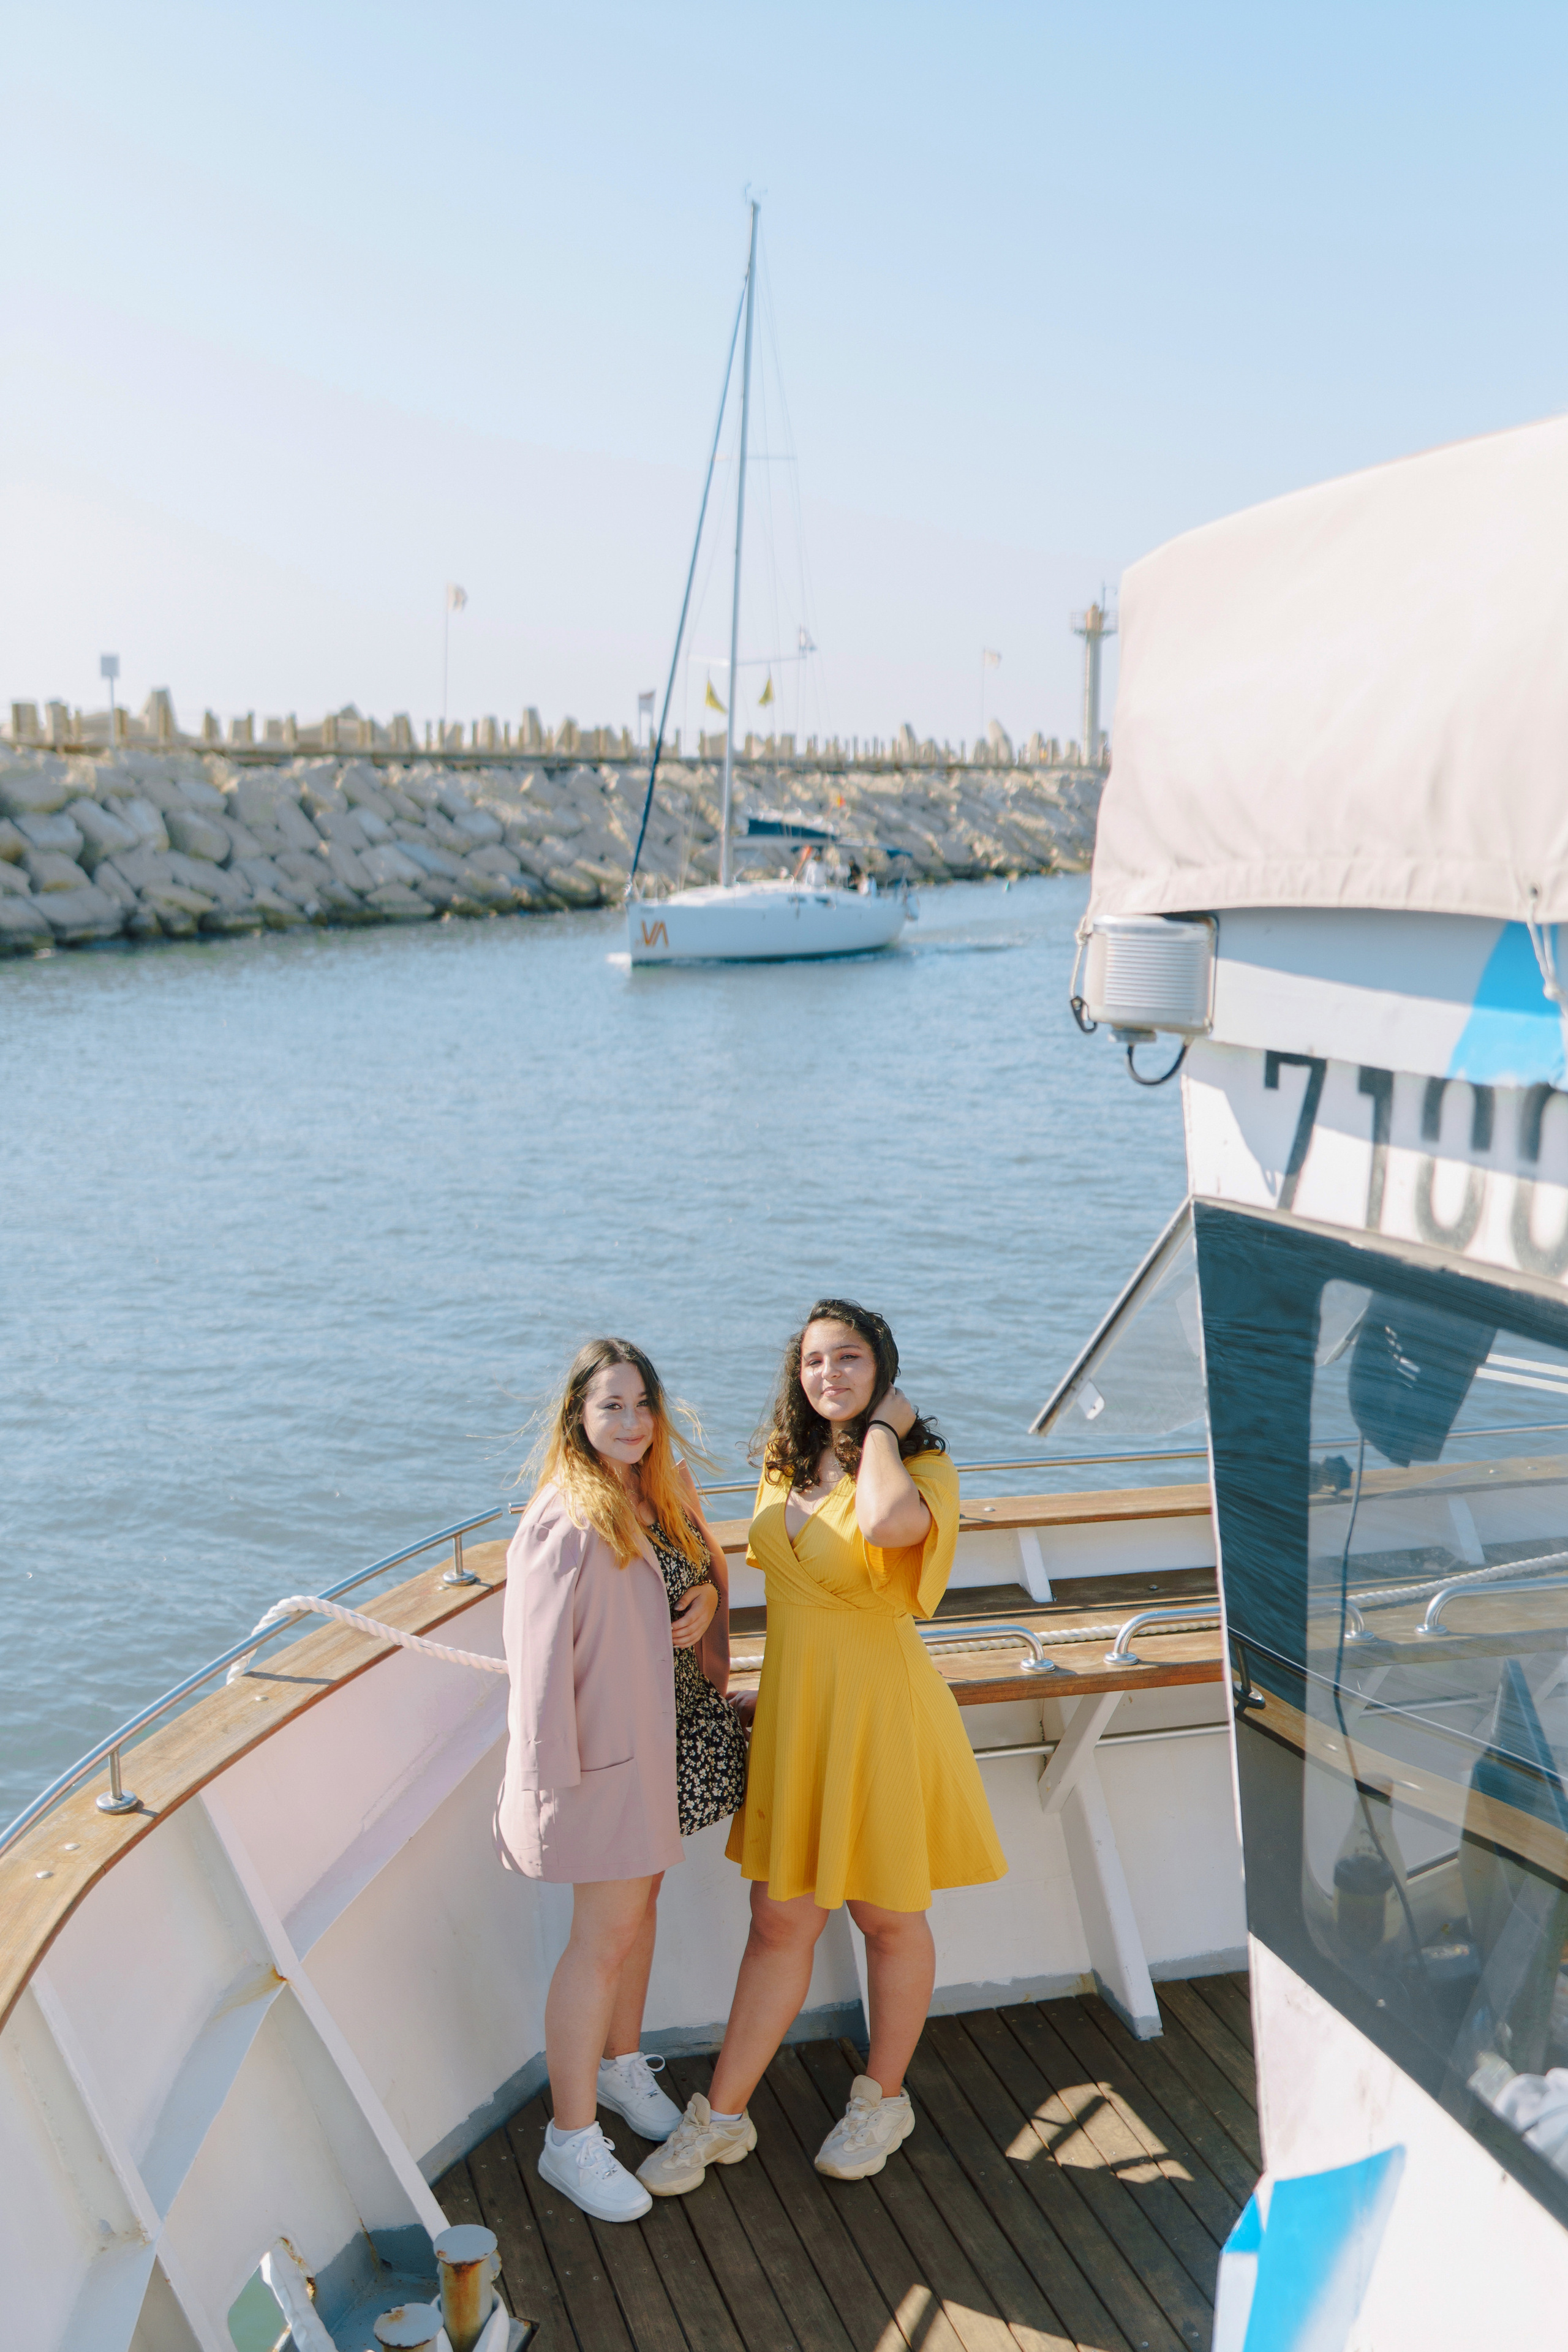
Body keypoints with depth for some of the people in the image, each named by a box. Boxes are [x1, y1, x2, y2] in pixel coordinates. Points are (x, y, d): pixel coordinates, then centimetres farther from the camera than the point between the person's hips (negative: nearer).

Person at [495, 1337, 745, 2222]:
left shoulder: (668, 1491, 2)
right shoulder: (565, 1524, -22)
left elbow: (708, 1559, 18)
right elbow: (541, 1655, -20)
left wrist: (709, 1593, -6)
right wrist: (551, 1778, -20)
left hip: (673, 1736, 7)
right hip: (607, 1748, -7)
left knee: (642, 1900, 22)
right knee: (605, 1936, 0)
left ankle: (621, 2062, 43)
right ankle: (572, 2140, 14)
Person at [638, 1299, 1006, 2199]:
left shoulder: (923, 1466, -14)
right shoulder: (787, 1467, 6)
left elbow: (886, 1523, -38)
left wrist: (883, 1428, -22)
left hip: (879, 1712, -5)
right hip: (793, 1713, 5)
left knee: (889, 1919, 14)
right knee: (779, 1923, 11)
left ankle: (884, 2099, 34)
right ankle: (722, 2116, 23)